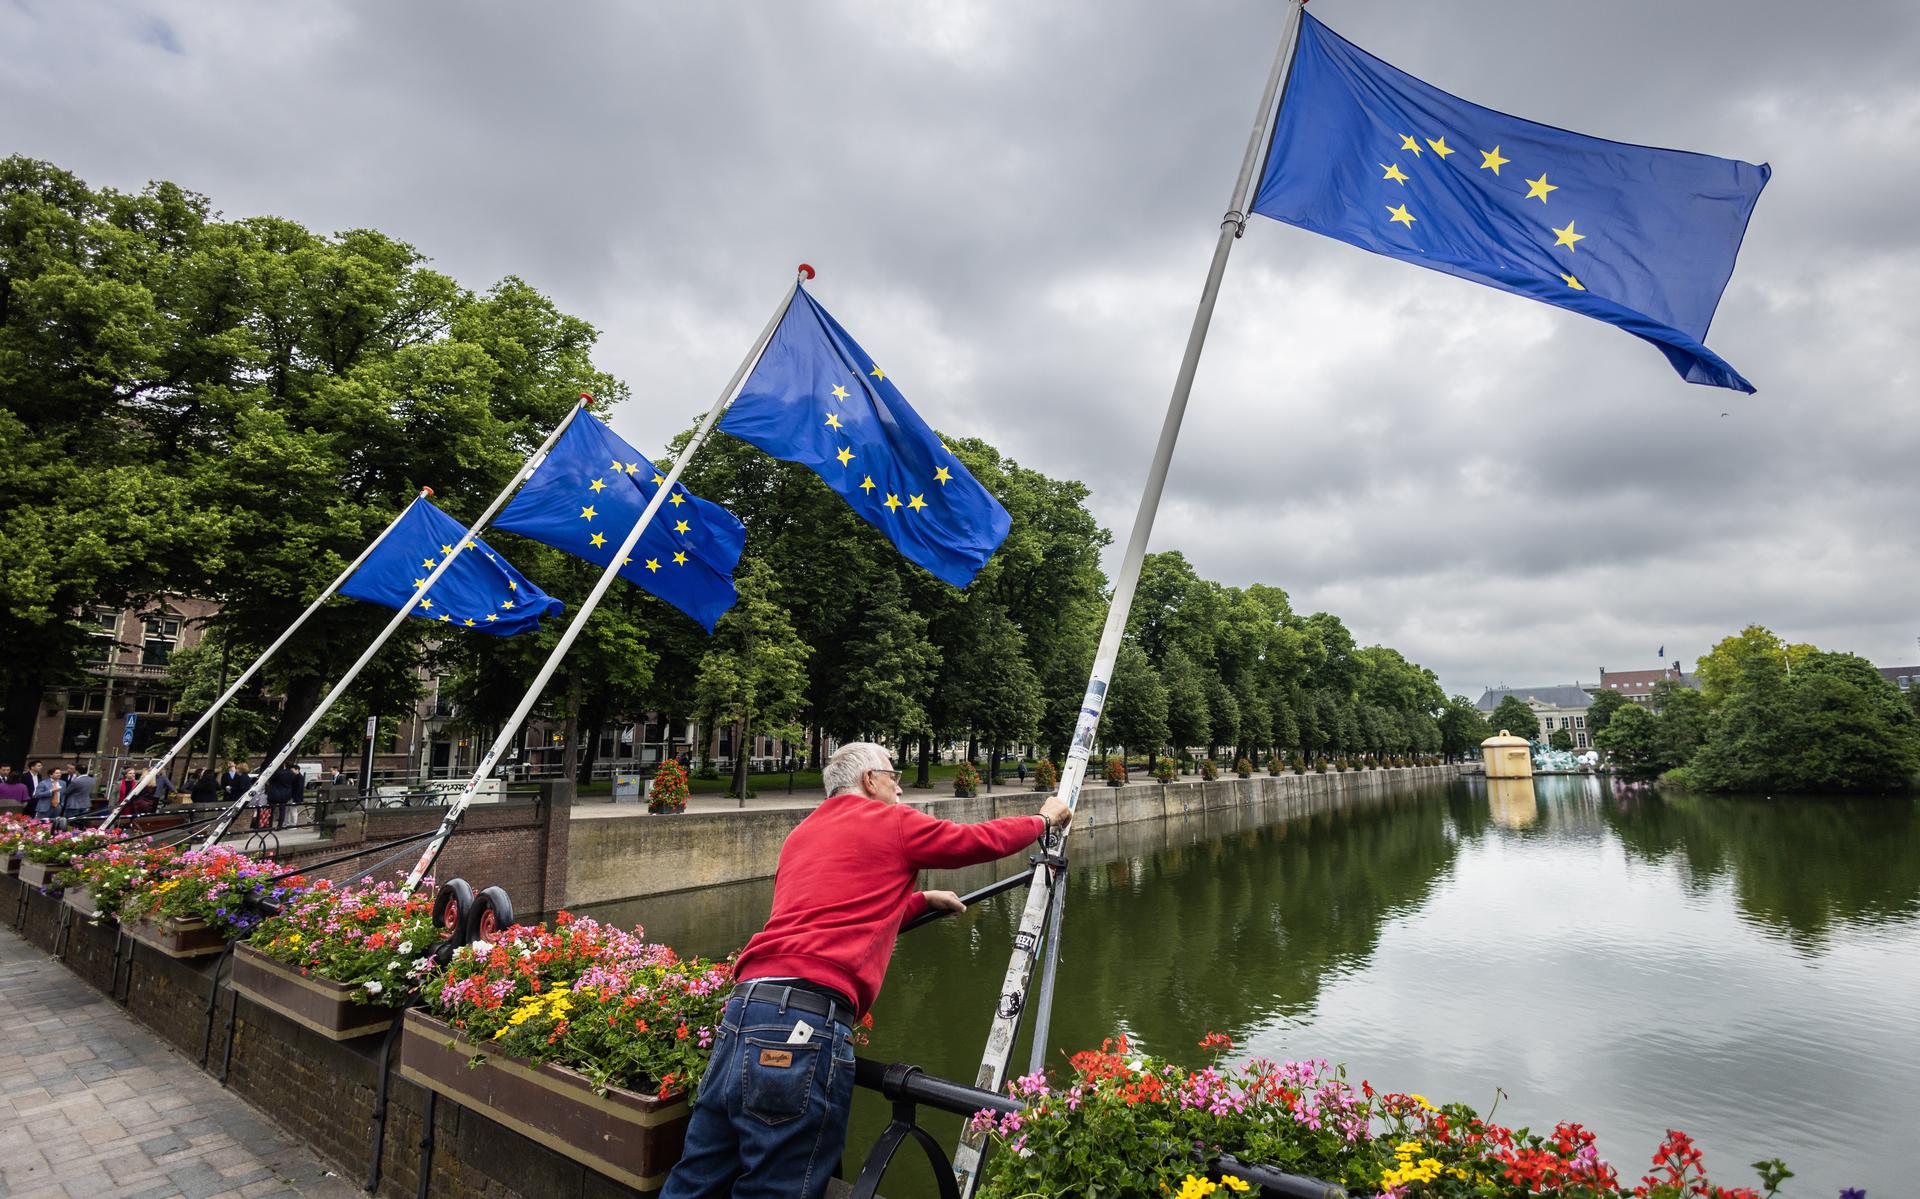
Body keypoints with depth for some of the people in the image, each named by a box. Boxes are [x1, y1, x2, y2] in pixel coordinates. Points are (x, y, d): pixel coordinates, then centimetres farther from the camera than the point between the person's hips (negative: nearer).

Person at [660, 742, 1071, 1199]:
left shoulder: (801, 834, 23)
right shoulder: (890, 821, 3)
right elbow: (982, 840, 13)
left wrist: (924, 900, 43)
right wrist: (1044, 819, 29)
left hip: (742, 1007, 8)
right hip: (805, 1023, -8)